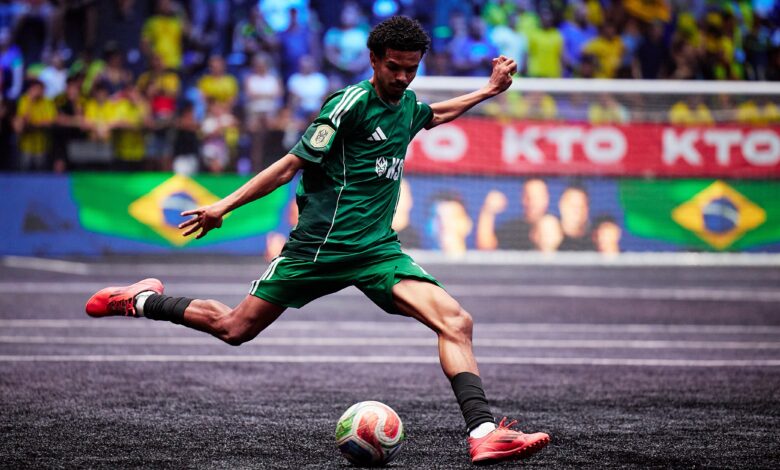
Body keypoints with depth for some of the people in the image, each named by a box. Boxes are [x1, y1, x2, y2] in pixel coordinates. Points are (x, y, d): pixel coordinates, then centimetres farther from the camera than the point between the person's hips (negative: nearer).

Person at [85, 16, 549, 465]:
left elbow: (434, 115, 39)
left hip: (378, 249, 5)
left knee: (455, 321, -18)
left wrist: (489, 90, 33)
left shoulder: (407, 103, 11)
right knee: (236, 328, 5)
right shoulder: (352, 102, -12)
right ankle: (141, 299, 31)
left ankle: (483, 433, -25)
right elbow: (294, 163, -10)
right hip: (320, 244, -5)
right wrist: (226, 205, -13)